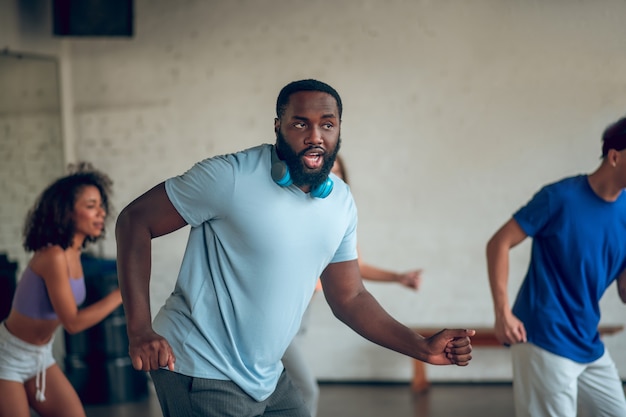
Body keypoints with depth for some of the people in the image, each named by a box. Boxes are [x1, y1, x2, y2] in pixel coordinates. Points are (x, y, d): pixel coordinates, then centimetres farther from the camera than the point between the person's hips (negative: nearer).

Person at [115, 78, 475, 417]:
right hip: (202, 372, -6)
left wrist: (423, 347, -1)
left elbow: (349, 297, 11)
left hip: (267, 378, 6)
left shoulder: (342, 203, 2)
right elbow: (134, 220, -13)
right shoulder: (230, 177, -18)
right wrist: (140, 332, -22)